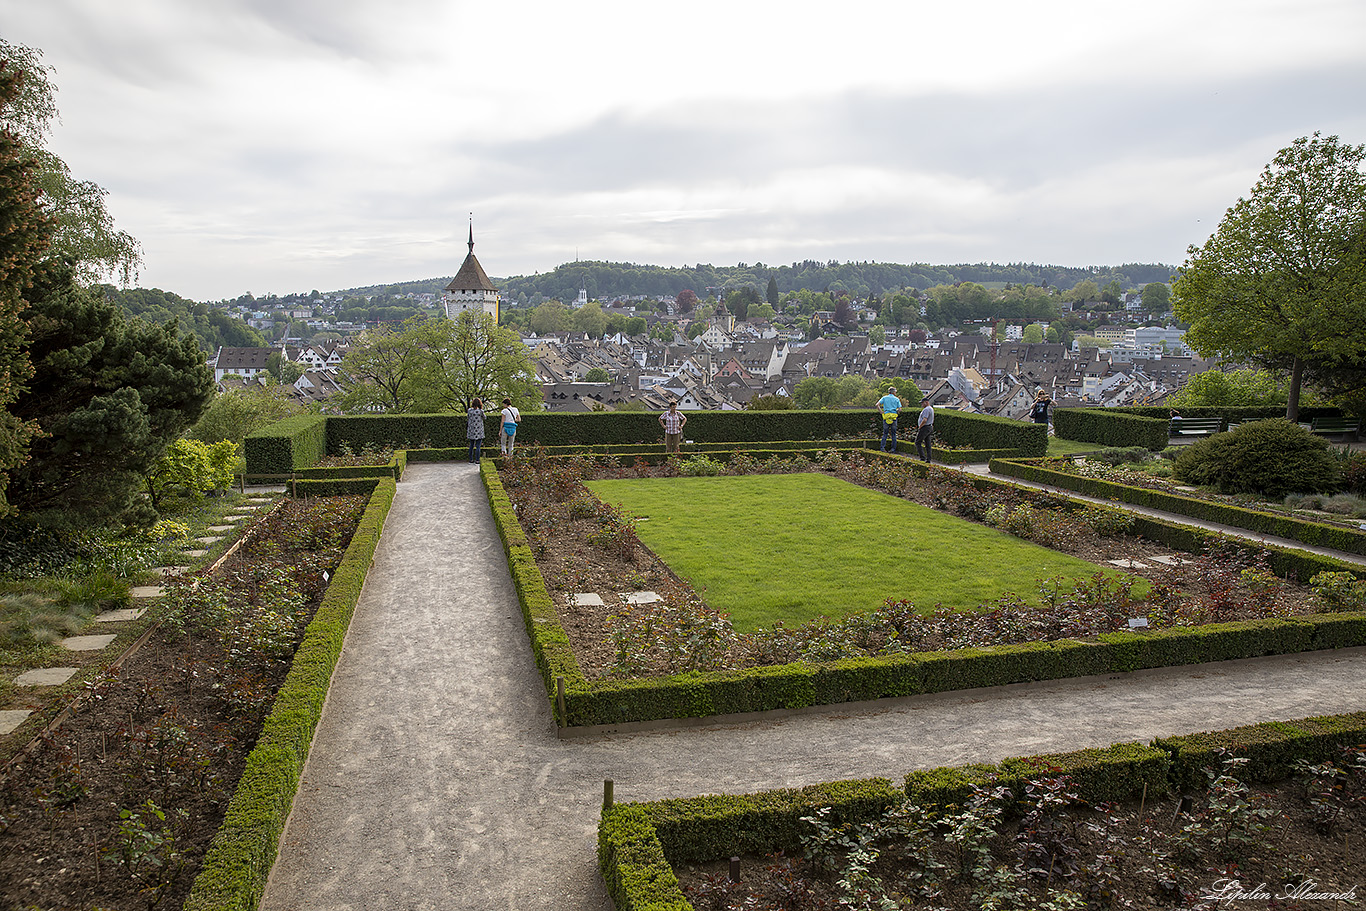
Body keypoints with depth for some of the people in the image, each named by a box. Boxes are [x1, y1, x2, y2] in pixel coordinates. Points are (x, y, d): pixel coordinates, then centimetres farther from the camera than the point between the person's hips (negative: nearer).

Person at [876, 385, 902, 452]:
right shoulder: (896, 399, 8)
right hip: (894, 416, -1)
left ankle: (882, 447, -6)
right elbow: (899, 409, 2)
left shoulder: (884, 398, 9)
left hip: (886, 416, 1)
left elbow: (877, 405, -5)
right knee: (893, 433, 6)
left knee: (885, 433, 4)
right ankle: (893, 448, 4)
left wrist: (881, 412, 0)